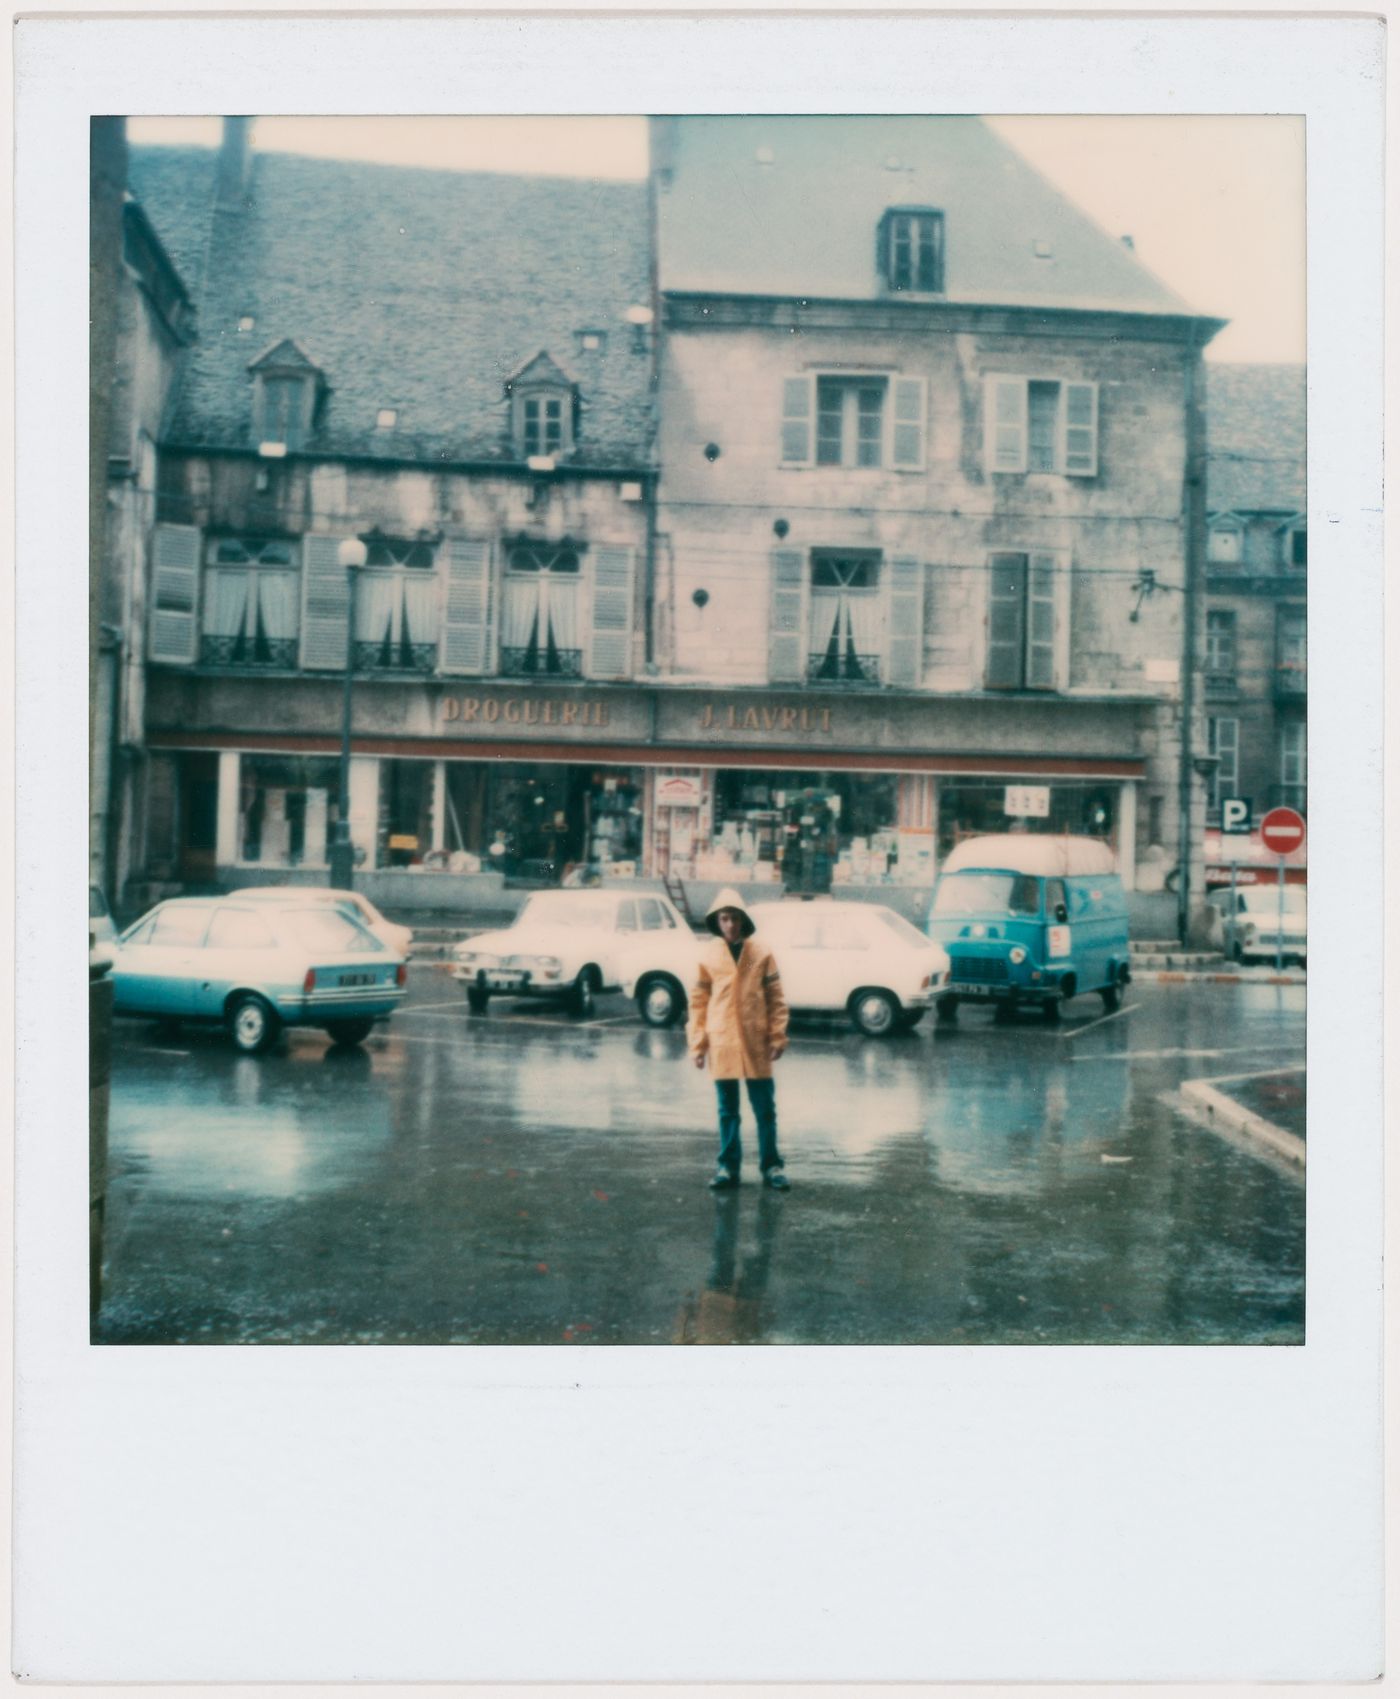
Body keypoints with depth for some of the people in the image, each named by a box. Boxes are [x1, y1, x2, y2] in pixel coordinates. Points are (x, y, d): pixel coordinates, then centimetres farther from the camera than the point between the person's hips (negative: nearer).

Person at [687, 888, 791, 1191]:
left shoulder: (761, 952, -1)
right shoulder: (709, 955, 0)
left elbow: (776, 998, 2)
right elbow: (698, 1001, 3)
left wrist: (778, 1037, -3)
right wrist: (698, 1043, 0)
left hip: (756, 1042, -1)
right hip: (721, 1043, 1)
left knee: (765, 1109, 6)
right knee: (727, 1110, 10)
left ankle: (771, 1165, 17)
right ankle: (728, 1166, 19)